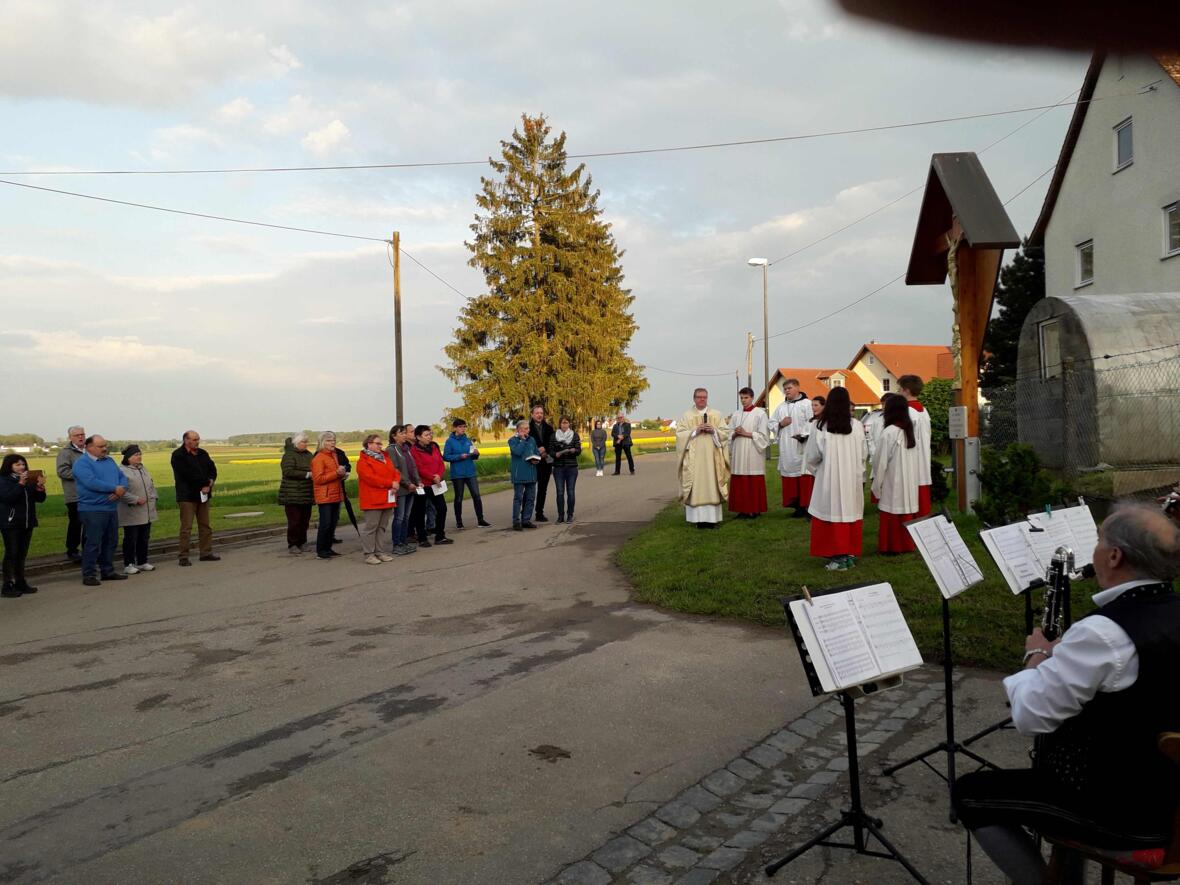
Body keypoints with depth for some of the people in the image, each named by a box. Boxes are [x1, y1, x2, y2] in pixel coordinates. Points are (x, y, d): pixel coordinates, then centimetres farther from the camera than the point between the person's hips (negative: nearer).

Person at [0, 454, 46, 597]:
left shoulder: (29, 480, 10)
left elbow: (40, 499, 8)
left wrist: (40, 486, -9)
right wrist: (20, 483, -25)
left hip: (27, 523, 5)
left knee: (22, 554, 10)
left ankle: (20, 582, 17)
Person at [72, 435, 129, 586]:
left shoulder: (109, 461, 16)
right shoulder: (82, 463, -8)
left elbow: (122, 477, 10)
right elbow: (91, 482, -22)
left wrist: (122, 489, -13)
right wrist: (115, 488, -18)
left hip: (112, 508, 8)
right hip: (92, 510, -8)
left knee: (111, 541, 13)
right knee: (93, 543, -5)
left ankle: (107, 571, 24)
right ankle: (89, 575, 3)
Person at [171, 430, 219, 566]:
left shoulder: (202, 454, 13)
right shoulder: (178, 456, -9)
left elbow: (212, 468, 7)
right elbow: (189, 475, -20)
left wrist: (210, 482, -13)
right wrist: (205, 483, -15)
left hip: (203, 495, 7)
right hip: (187, 496, -7)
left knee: (205, 525, 11)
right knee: (186, 527, -5)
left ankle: (206, 552, 20)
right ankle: (183, 556, 0)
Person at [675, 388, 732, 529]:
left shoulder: (717, 415, 11)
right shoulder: (686, 416, 8)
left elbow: (726, 432, 6)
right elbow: (680, 434, -1)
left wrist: (713, 430, -12)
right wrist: (695, 430, -14)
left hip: (711, 458, 1)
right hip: (693, 458, -1)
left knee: (711, 485, -2)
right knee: (695, 487, -3)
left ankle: (712, 517, 1)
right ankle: (698, 518, -1)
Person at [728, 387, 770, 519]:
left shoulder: (760, 413, -1)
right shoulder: (735, 415, 13)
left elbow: (763, 435, -7)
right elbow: (729, 435, 13)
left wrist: (746, 433, -13)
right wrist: (736, 434, -8)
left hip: (753, 453, -5)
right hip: (738, 453, 5)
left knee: (754, 483, -3)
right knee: (739, 483, 3)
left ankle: (755, 510, 3)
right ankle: (743, 509, 9)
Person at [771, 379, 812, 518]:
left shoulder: (806, 404, -2)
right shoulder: (781, 406, 17)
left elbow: (811, 422, -12)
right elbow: (771, 423, 17)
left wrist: (803, 435, -22)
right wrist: (780, 424, -3)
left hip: (801, 446, -6)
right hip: (786, 448, 6)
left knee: (802, 475, -6)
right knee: (789, 476, 5)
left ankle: (804, 505, 0)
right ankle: (796, 505, 12)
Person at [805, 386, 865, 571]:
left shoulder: (821, 427, -10)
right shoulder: (856, 427, -3)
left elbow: (811, 457, -3)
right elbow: (863, 456, 5)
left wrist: (817, 470, 17)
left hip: (829, 480, -3)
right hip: (853, 480, 3)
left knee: (833, 514, 2)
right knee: (850, 513, 11)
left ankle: (838, 557, 2)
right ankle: (850, 555, 18)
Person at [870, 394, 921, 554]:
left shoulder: (888, 433, -15)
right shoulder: (911, 431, 4)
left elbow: (880, 463, -12)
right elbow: (918, 457, 5)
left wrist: (876, 488, -4)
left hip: (892, 484, -6)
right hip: (910, 483, 6)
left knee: (892, 517, 3)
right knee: (907, 513, 12)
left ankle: (892, 546, 8)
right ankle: (907, 544, 19)